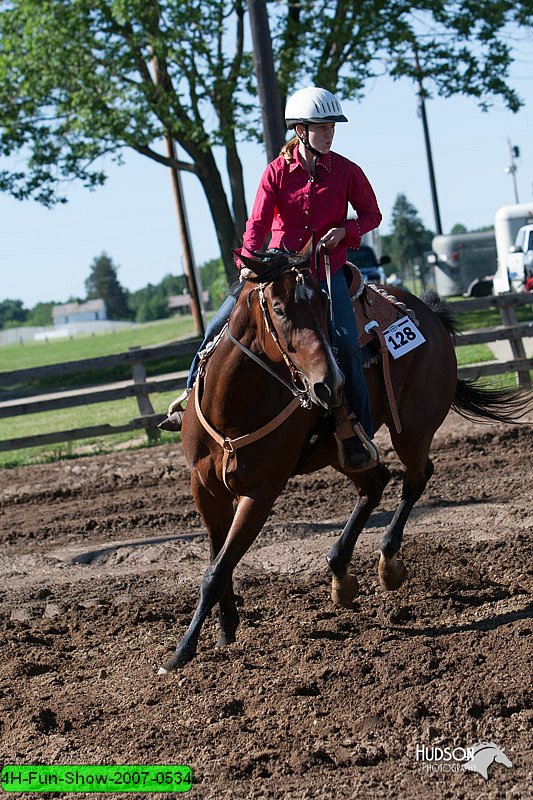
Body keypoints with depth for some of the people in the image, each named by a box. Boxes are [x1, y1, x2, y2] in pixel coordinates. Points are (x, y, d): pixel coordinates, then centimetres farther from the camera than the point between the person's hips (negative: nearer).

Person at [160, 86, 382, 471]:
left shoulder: (346, 171, -2)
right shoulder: (277, 171, -3)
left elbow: (372, 214, 9)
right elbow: (258, 222, -9)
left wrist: (345, 230, -11)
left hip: (327, 271, -1)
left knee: (345, 341, -22)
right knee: (221, 326, -7)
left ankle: (358, 427, -10)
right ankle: (194, 395, 13)